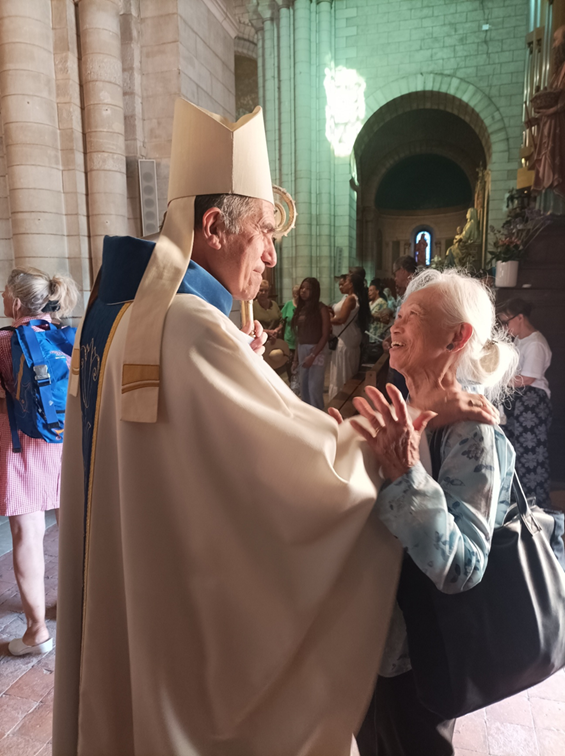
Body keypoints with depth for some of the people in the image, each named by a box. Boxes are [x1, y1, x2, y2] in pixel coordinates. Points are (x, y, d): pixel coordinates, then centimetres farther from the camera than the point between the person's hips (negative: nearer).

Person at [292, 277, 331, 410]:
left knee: (314, 387, -6)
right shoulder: (301, 308, 8)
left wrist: (313, 355, -18)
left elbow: (325, 335, -13)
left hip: (317, 350, -6)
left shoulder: (321, 308, -10)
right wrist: (297, 352, 9)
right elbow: (300, 333, 11)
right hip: (302, 349, 7)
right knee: (304, 385, 13)